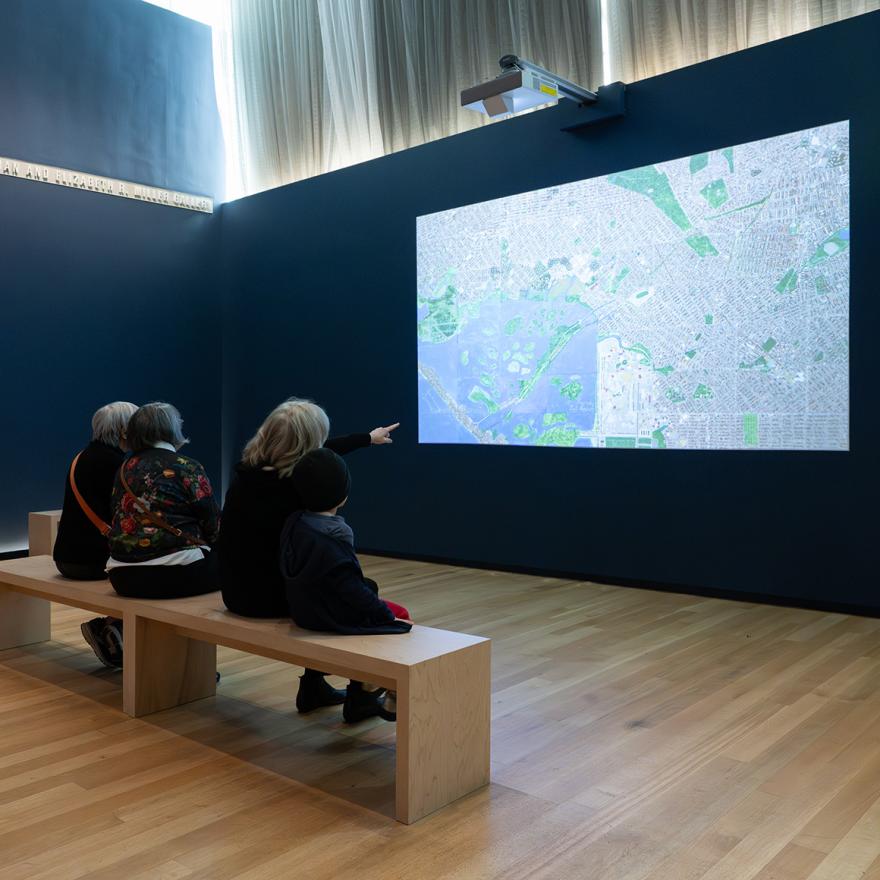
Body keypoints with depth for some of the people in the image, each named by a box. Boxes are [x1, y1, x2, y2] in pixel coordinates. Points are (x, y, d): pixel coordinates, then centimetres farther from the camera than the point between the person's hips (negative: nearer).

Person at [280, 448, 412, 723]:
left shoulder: (295, 524, -2)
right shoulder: (329, 542, -28)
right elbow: (352, 590, -25)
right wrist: (386, 614, -15)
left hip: (305, 609, 9)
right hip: (335, 618, -9)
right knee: (400, 616, 9)